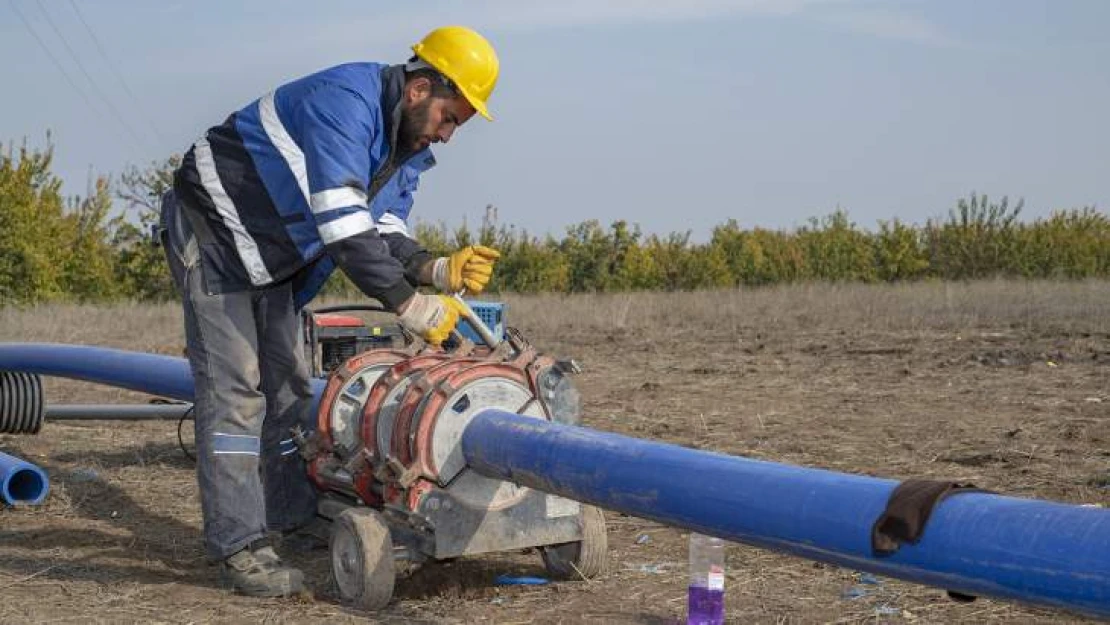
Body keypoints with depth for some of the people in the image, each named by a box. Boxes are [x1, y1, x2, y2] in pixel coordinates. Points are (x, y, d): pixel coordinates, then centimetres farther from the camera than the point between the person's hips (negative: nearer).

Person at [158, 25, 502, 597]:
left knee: (286, 383, 9)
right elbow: (342, 227, -37)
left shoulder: (409, 147, 1)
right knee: (233, 388, -12)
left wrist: (437, 270, -22)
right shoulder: (346, 101, -30)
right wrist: (409, 305, -34)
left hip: (274, 257, 10)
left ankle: (291, 520, 14)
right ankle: (240, 545, -12)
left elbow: (383, 236, -3)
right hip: (213, 233, -10)